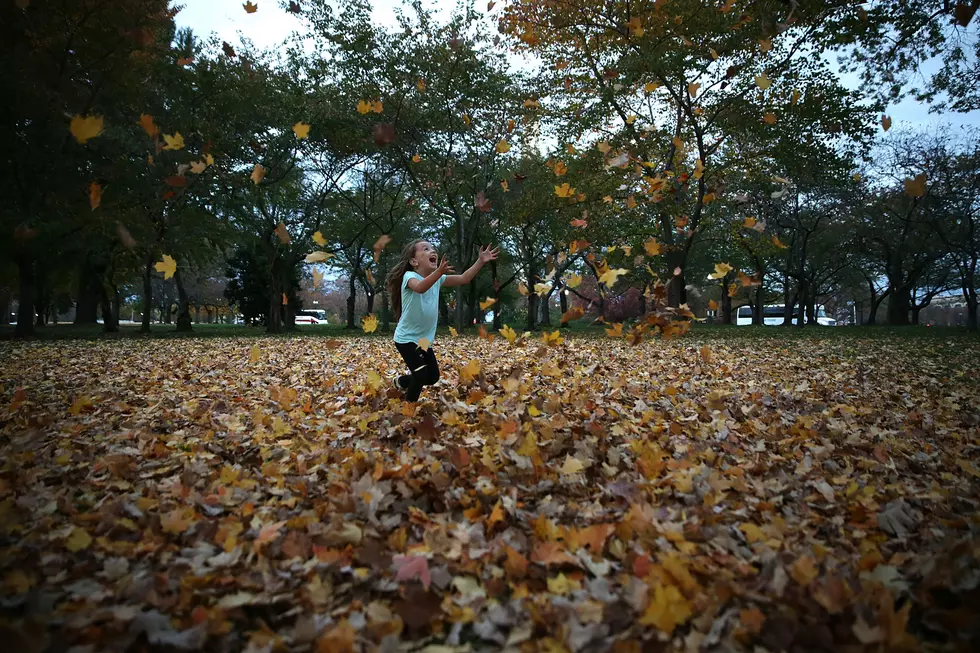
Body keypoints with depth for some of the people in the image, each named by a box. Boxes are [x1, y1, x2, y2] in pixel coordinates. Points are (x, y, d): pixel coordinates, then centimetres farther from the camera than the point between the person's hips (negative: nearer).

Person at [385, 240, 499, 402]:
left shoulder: (437, 278, 3)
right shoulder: (410, 276, -19)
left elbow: (463, 279, 0)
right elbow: (420, 288, -42)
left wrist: (480, 261, -12)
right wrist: (439, 271, -60)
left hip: (424, 339, 7)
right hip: (406, 338, -7)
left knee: (433, 377, 12)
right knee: (421, 375, -17)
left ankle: (402, 381, 39)